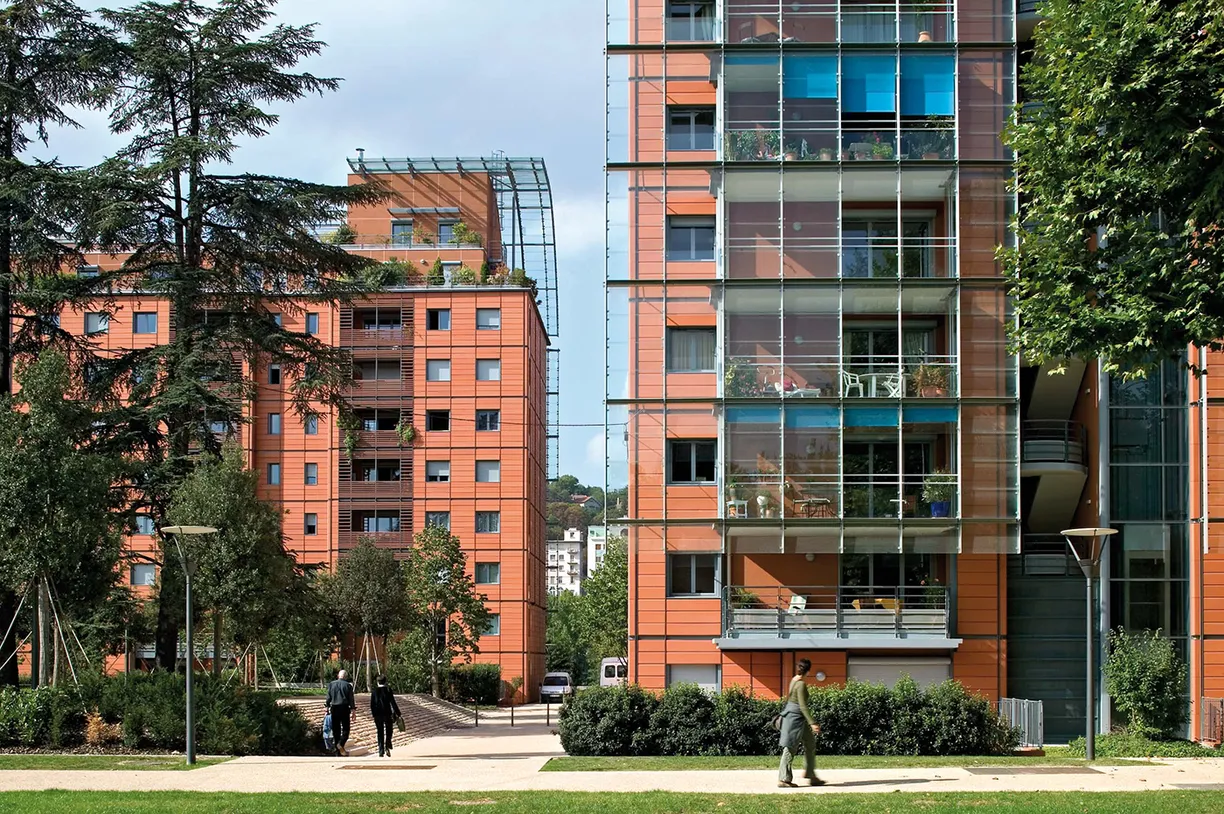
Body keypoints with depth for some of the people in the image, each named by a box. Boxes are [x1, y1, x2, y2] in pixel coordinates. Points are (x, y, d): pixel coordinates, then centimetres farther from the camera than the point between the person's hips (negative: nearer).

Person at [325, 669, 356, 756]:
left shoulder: (331, 684, 4)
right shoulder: (348, 685, -2)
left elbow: (328, 698, 5)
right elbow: (351, 699, -2)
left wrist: (327, 708, 14)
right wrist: (353, 711, 2)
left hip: (334, 709, 3)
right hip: (344, 708, -3)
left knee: (336, 729, 8)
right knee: (345, 728, 2)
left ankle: (338, 751, 10)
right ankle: (341, 744, -24)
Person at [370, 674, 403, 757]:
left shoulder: (374, 691, 1)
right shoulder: (388, 690, -6)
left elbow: (372, 704, 5)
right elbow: (393, 702, -8)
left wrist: (373, 713, 18)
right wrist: (397, 713, -3)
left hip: (378, 714, 2)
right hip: (387, 713, -2)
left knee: (380, 732, 9)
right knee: (389, 731, 12)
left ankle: (381, 751, 6)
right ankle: (387, 747, -8)